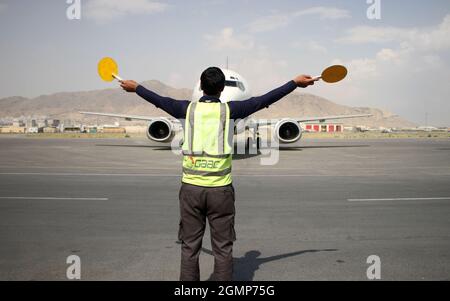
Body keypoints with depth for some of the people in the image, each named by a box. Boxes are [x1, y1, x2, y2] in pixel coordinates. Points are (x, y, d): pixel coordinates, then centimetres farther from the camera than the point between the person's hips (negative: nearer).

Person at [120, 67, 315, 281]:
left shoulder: (188, 109, 2)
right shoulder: (229, 109, -2)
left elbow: (159, 100, 18)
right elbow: (264, 100, 5)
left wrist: (135, 87, 36)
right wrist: (295, 83, 16)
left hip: (191, 188, 2)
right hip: (220, 189, -1)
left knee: (189, 248, 11)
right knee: (223, 249, 8)